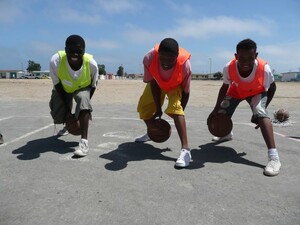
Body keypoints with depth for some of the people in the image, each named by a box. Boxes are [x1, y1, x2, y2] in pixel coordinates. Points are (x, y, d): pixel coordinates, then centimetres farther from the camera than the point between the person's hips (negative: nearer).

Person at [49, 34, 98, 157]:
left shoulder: (91, 63, -34)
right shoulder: (56, 60, -37)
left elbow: (93, 85, -17)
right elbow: (57, 85, -22)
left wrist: (85, 104, -17)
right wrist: (67, 106, -20)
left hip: (83, 88, -1)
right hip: (63, 89, 1)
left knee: (83, 99, -32)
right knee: (58, 115, 1)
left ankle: (84, 141, -33)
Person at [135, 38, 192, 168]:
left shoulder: (185, 64, -40)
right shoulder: (149, 58, -38)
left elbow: (186, 92, -24)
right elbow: (153, 83, -22)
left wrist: (179, 112, -21)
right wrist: (158, 108, -18)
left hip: (176, 85, -3)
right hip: (157, 83, 3)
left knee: (175, 108, -28)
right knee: (143, 107, 9)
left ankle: (185, 149, -31)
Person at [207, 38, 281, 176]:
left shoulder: (264, 69, -37)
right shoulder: (229, 68, -33)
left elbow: (272, 88, -15)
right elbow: (225, 87, -13)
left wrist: (262, 109, -17)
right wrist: (216, 109, -13)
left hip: (257, 92, -3)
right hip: (236, 91, 3)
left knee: (260, 114, -30)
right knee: (220, 114, 1)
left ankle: (274, 157, -33)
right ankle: (227, 134, 39)